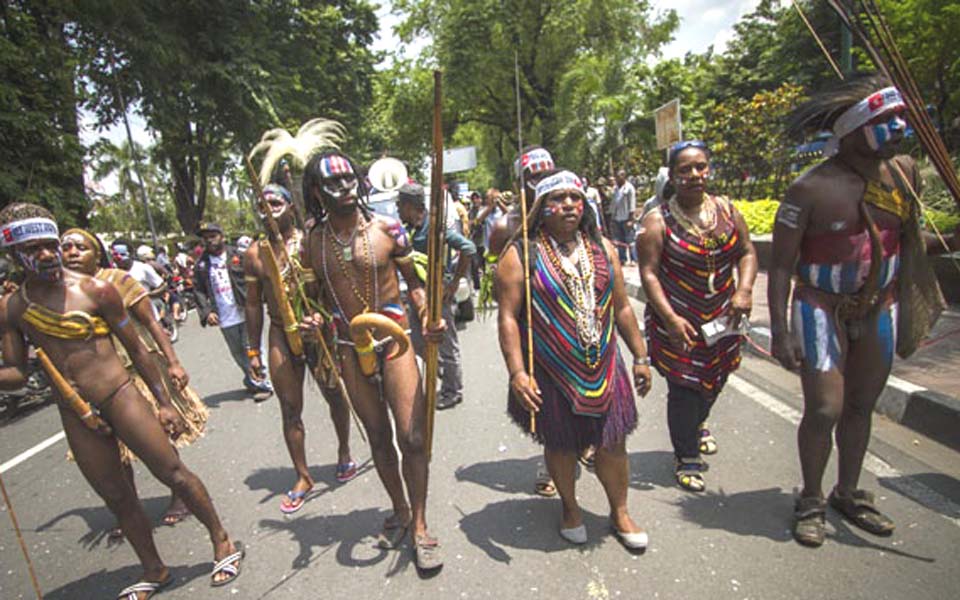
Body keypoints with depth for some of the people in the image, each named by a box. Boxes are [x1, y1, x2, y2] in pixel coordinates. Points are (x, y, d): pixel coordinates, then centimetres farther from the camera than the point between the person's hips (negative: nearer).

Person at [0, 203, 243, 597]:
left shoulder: (95, 290, -7)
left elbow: (136, 349, -2)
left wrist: (164, 402, -1)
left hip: (121, 398, -4)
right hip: (73, 415, 4)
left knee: (173, 473, -1)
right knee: (116, 497, 14)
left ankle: (223, 543, 18)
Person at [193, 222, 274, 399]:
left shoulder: (237, 256, -1)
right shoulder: (201, 265, 6)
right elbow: (199, 291, 6)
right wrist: (206, 312, -8)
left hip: (245, 313, -3)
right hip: (225, 319, 3)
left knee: (251, 350, 1)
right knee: (238, 353, 14)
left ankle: (262, 383, 11)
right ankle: (253, 380, 30)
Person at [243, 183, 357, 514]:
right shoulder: (255, 253, 2)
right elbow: (253, 303, 8)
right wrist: (254, 351, 8)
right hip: (281, 335, 3)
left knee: (333, 395, 13)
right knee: (290, 409, 6)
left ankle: (344, 453, 37)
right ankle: (303, 477, 21)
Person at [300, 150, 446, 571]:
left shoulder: (387, 229, -6)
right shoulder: (314, 242, 2)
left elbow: (413, 283, 0)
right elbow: (323, 294, 14)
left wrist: (427, 316, -18)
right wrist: (315, 318, -7)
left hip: (393, 338, -3)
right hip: (350, 347, 3)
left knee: (412, 436, -4)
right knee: (378, 437, 15)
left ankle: (419, 526, 16)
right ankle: (399, 511, 36)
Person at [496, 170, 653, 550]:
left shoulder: (602, 248, 7)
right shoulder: (521, 255, -8)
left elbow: (622, 308, 12)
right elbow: (508, 317, -11)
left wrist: (640, 357, 11)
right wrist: (517, 372, -18)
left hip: (603, 368, 4)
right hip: (551, 373, -3)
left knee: (612, 443, 12)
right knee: (561, 445, 14)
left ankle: (619, 512, 37)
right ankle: (570, 507, 41)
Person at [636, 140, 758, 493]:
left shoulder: (726, 209, 2)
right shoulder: (657, 220, -13)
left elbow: (746, 252, 7)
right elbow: (648, 274, -16)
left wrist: (744, 289, -11)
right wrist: (670, 318, -24)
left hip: (721, 318, 5)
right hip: (676, 321, -5)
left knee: (714, 381, 22)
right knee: (684, 389, -1)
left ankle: (696, 426, 53)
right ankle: (686, 458, 22)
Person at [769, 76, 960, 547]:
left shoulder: (904, 171, 0)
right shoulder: (811, 188, -18)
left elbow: (908, 239, 14)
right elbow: (781, 265, -15)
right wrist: (779, 330, -19)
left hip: (879, 309, 6)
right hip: (822, 309, -5)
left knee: (861, 406, 15)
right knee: (824, 410, -6)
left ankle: (848, 493, 35)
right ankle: (811, 500, 18)